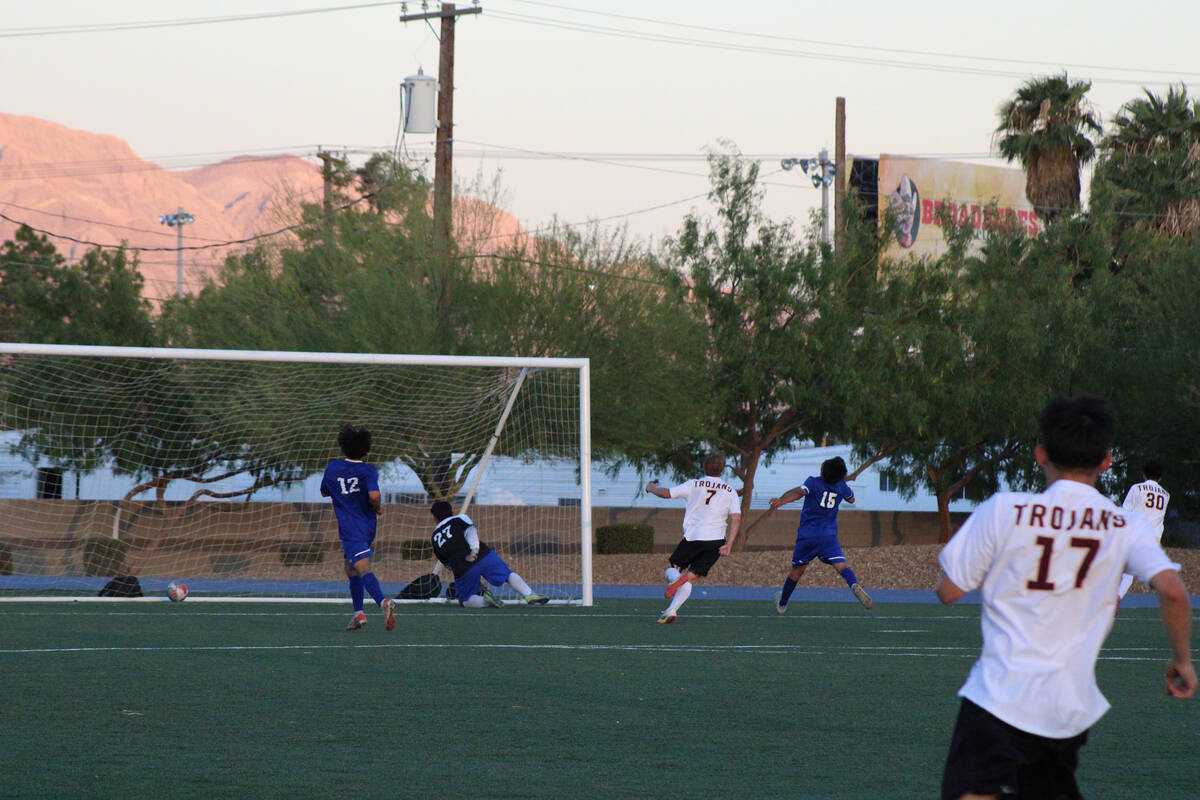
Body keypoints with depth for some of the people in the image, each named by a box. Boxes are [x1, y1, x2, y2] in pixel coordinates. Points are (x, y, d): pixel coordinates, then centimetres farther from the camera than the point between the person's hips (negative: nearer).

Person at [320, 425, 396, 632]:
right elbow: (374, 495, -18)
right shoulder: (369, 470, -2)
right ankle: (358, 613, 18)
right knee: (351, 568, 21)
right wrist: (378, 509, 1)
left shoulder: (333, 467, 5)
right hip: (367, 526, 3)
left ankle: (383, 601, -42)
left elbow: (324, 492, 21)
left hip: (349, 528, -3)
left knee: (363, 568, -19)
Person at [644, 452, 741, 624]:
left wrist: (651, 488, 23)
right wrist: (728, 544, -4)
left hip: (692, 537, -2)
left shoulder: (694, 485, 4)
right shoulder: (730, 492, 10)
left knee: (671, 568, 18)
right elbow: (736, 519, 0)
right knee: (691, 576, 6)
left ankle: (675, 579, -21)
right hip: (716, 540, 2)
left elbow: (666, 493, 2)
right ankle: (672, 610, -18)